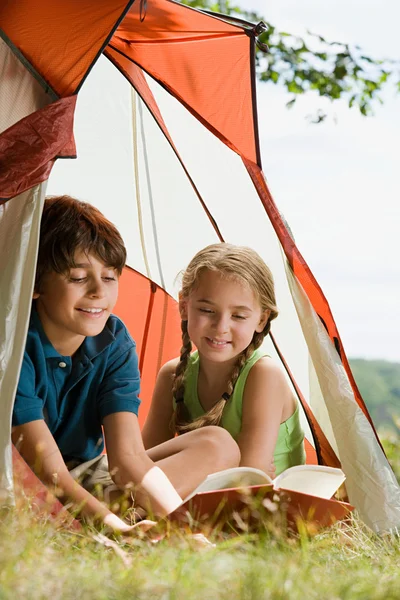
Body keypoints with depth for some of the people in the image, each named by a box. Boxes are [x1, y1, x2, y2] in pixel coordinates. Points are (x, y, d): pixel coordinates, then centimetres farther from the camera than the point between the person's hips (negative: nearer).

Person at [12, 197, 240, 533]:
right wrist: (123, 530, -46)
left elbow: (128, 456, -16)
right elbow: (48, 472, -31)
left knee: (217, 445, -8)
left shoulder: (115, 343, -7)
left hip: (87, 478, 7)